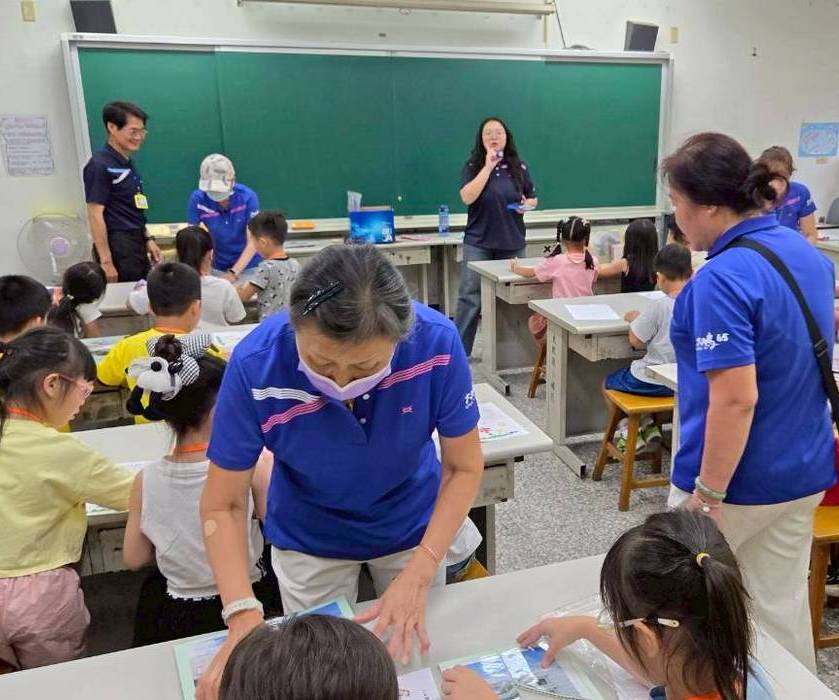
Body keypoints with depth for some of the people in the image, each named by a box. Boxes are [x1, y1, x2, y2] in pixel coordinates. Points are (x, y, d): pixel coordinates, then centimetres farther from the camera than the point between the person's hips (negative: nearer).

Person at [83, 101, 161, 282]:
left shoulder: (128, 164, 13)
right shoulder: (100, 165, -12)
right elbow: (95, 215, -16)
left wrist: (147, 239, 14)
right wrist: (106, 261, -20)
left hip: (137, 246, 9)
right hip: (117, 247, -9)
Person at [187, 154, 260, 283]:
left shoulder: (247, 197, -21)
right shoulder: (197, 199, -15)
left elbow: (252, 242, -21)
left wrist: (233, 273, -32)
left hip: (248, 267, -2)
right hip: (218, 267, 2)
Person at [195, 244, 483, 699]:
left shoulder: (437, 342, -32)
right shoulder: (256, 366, -33)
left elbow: (464, 468, -18)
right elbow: (222, 505, -20)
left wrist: (418, 575, -28)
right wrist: (243, 615, -33)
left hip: (411, 524, 1)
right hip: (309, 539, 0)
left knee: (415, 655, 25)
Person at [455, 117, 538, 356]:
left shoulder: (519, 167, 6)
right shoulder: (473, 166, 0)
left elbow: (533, 198, 16)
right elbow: (467, 197, -15)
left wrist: (527, 204, -8)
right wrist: (488, 166, -16)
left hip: (512, 243, 3)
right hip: (478, 243, -2)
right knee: (470, 298, -4)